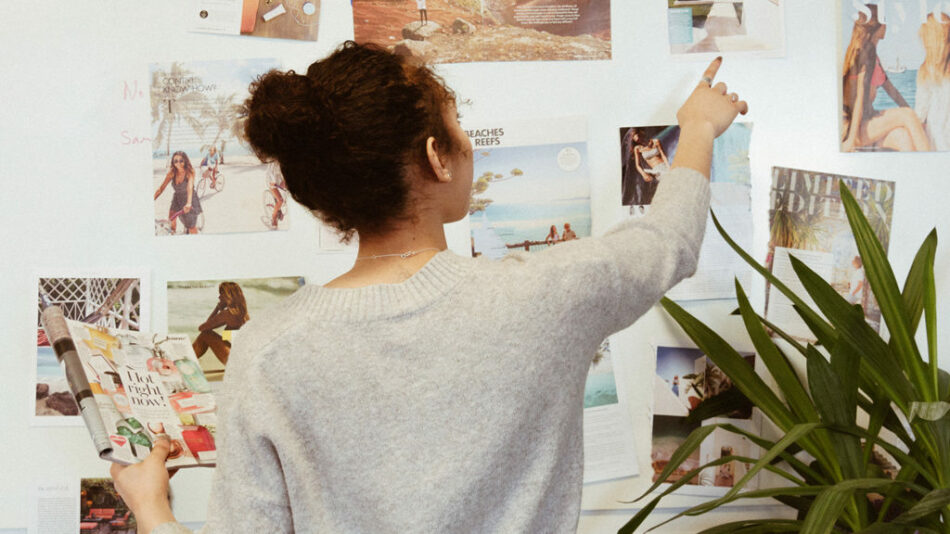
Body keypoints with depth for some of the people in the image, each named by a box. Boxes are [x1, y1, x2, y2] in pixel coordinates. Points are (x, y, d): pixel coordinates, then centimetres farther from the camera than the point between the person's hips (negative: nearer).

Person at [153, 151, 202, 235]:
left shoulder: (190, 171, -23)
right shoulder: (172, 172, -13)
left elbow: (190, 187, -38)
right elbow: (161, 188, -10)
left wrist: (188, 203, -52)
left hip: (190, 199, -4)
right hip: (177, 199, 4)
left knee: (192, 229, -2)